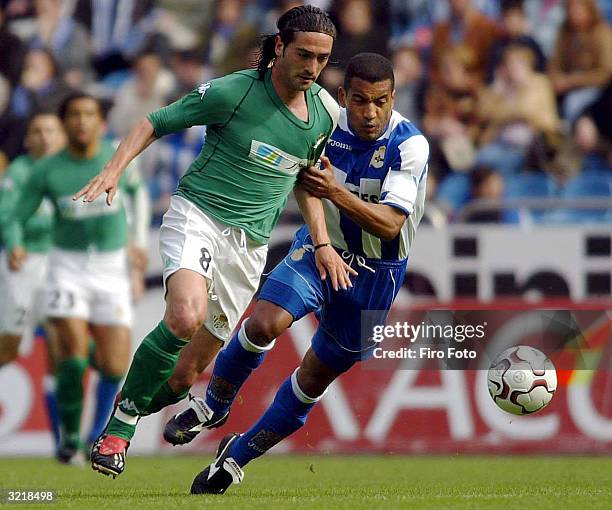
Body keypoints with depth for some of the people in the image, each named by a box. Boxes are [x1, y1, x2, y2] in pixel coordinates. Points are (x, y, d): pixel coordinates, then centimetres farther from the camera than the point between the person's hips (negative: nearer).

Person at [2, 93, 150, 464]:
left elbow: (137, 190, 18)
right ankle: (70, 437, 2)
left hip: (112, 268, 1)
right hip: (68, 265, -1)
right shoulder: (47, 170, -7)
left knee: (115, 369, -8)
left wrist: (139, 239, 13)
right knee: (74, 356, -18)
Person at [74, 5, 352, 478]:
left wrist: (322, 243, 14)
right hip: (198, 214, -5)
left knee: (192, 367, 2)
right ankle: (122, 419, -14)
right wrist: (114, 169, -16)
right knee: (187, 316, -33)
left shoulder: (326, 112, 6)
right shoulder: (232, 92, -11)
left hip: (250, 244, 5)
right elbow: (155, 123, -1)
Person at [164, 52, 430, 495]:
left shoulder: (410, 146, -22)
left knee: (315, 379, 7)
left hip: (374, 274, -2)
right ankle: (213, 406, 1)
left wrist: (337, 193, -40)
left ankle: (237, 457, 24)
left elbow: (390, 225, -29)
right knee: (263, 323, -25)